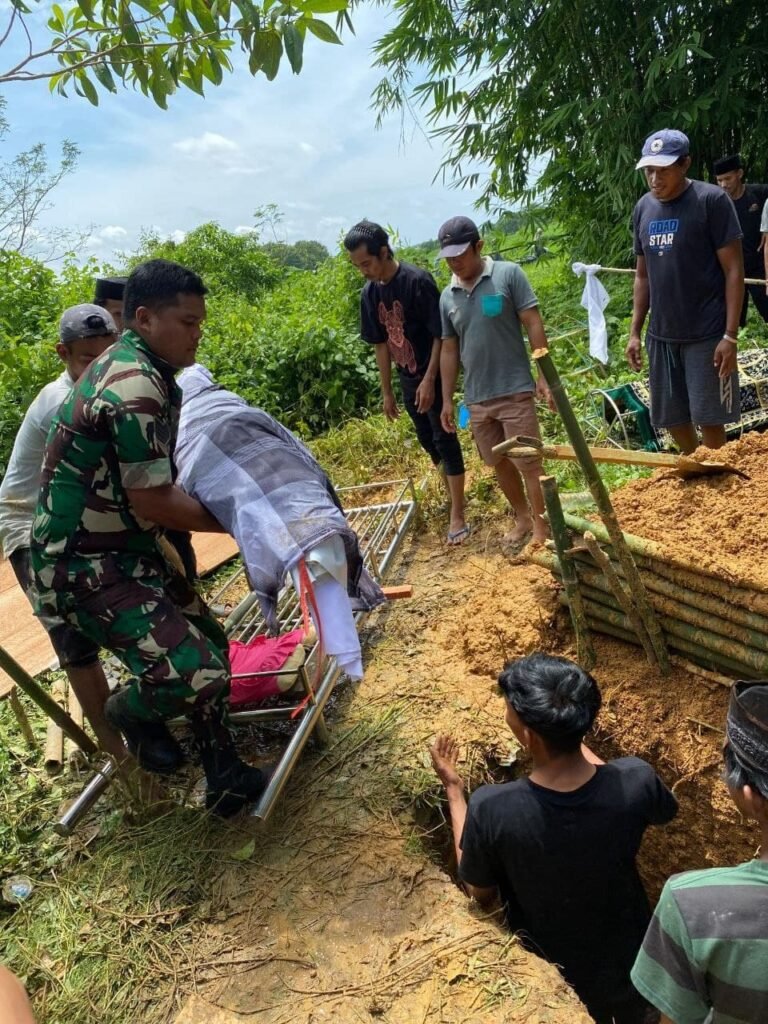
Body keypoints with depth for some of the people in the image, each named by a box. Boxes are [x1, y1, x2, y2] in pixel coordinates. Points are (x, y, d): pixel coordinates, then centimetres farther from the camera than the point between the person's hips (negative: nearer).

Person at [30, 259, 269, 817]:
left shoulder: (136, 367, 9)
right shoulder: (133, 388, -24)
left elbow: (158, 477, 19)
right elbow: (153, 501, -23)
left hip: (125, 548, 11)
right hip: (85, 566, -11)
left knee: (208, 642, 13)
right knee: (197, 674, -19)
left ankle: (226, 778, 26)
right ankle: (130, 710, 15)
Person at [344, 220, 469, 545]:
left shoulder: (418, 281, -19)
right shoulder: (370, 293, 1)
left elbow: (440, 334, -17)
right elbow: (381, 344, 7)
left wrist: (429, 380, -20)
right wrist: (386, 391, 9)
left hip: (432, 375, -7)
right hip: (407, 378, 7)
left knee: (444, 439, -3)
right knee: (427, 440, 16)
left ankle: (457, 515, 2)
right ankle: (451, 493, 35)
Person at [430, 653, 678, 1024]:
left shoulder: (491, 809, -37)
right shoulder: (636, 780, -31)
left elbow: (480, 892, -15)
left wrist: (453, 790, -10)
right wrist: (576, 741, -2)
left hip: (553, 975, -1)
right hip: (629, 960, 1)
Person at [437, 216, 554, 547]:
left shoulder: (508, 274, -6)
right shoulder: (447, 296, 8)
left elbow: (533, 324, -7)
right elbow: (449, 349, 12)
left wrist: (544, 375, -12)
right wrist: (447, 400, 11)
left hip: (515, 391, -5)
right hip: (476, 399, 5)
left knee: (529, 463, 0)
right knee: (499, 463, 15)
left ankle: (541, 527, 13)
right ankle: (522, 517, 33)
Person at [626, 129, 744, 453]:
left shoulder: (712, 200, -9)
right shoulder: (643, 208, 8)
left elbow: (734, 270, -10)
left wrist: (730, 336, -15)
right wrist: (635, 332, 11)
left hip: (706, 334, -5)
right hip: (661, 335, 6)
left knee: (708, 419, -2)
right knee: (673, 418, 12)